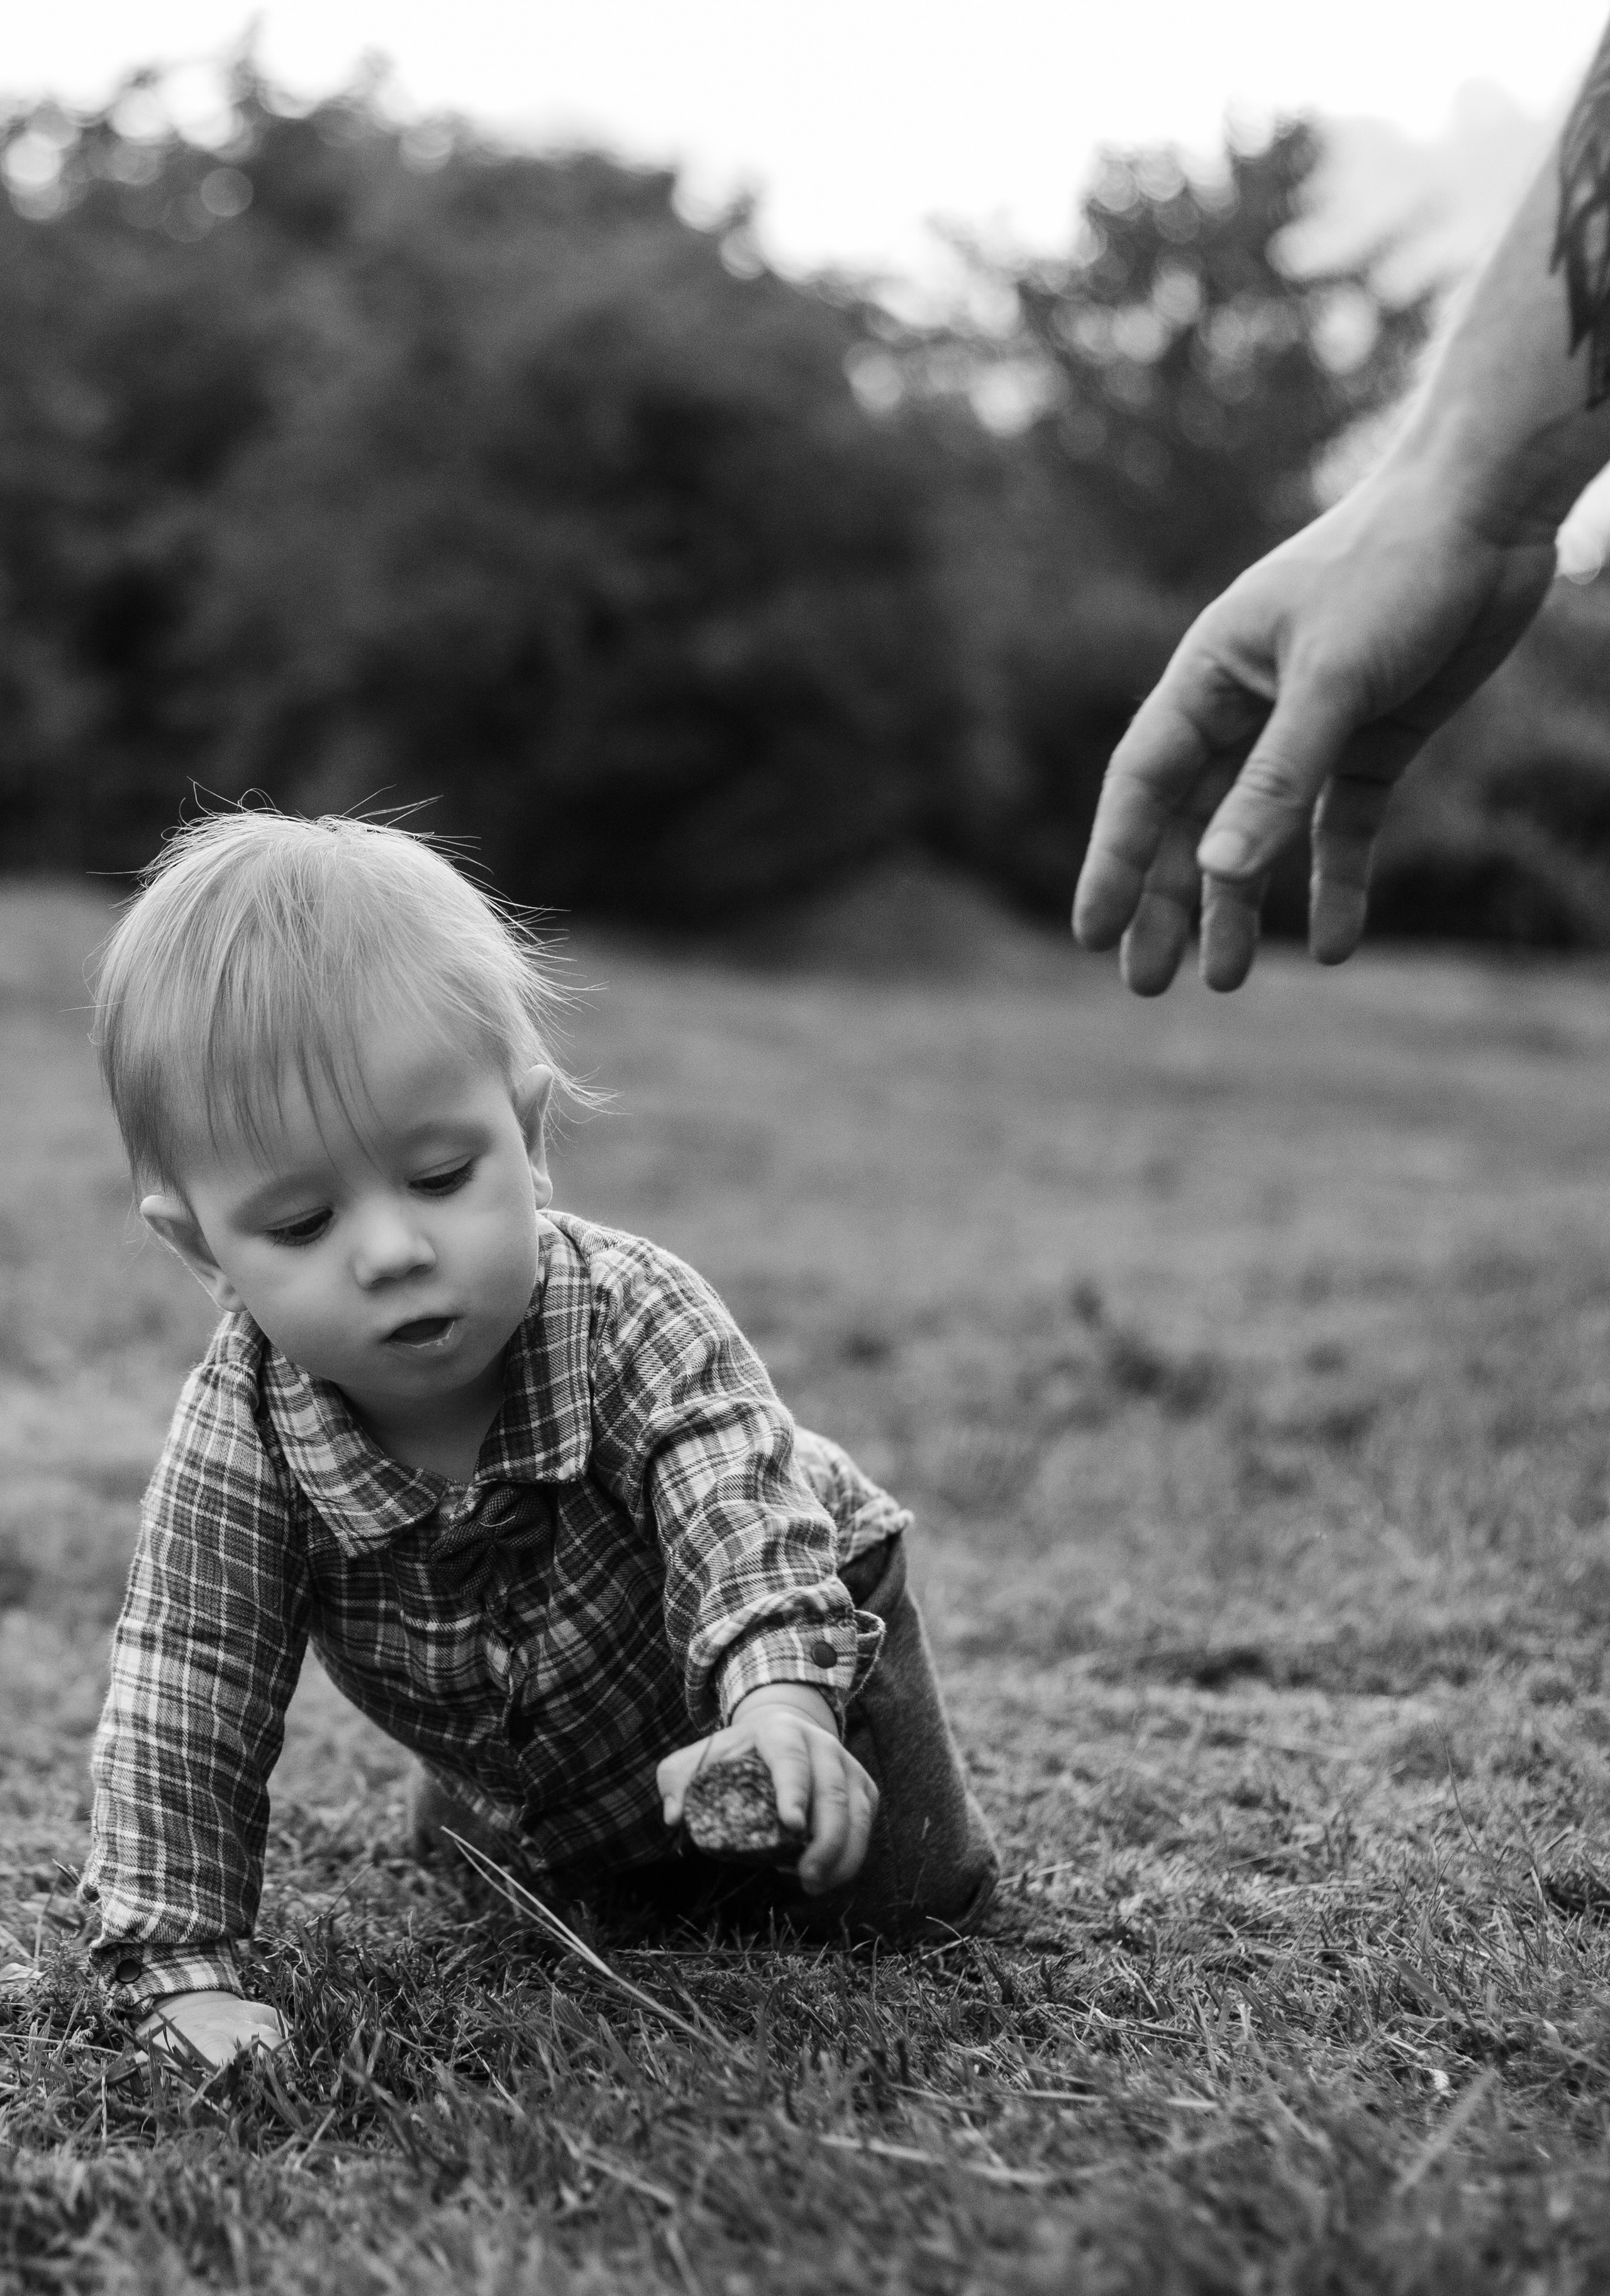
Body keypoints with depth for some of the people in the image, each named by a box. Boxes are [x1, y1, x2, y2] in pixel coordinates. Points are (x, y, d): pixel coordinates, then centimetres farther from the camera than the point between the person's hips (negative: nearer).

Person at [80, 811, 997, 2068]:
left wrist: (778, 1698, -69)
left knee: (910, 1900, -1)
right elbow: (178, 1706, -30)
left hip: (804, 1624, -2)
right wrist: (184, 1970, -37)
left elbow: (745, 1504, -49)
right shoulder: (237, 1442, -33)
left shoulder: (631, 1316, -38)